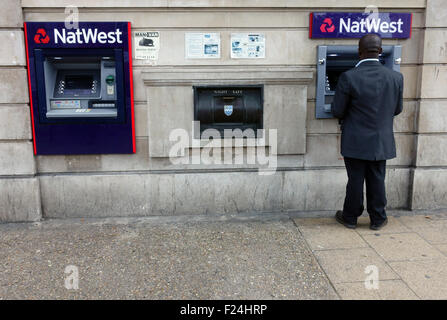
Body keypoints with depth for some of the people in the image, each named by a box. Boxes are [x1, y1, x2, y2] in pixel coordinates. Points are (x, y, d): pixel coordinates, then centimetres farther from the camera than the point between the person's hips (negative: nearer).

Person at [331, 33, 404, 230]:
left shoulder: (348, 78, -17)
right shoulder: (396, 77, -6)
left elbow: (337, 111, -12)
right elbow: (397, 109, 5)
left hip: (355, 142, -3)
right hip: (382, 142, 3)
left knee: (355, 180, 10)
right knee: (377, 180, 15)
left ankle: (350, 218, 25)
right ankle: (377, 219, 28)